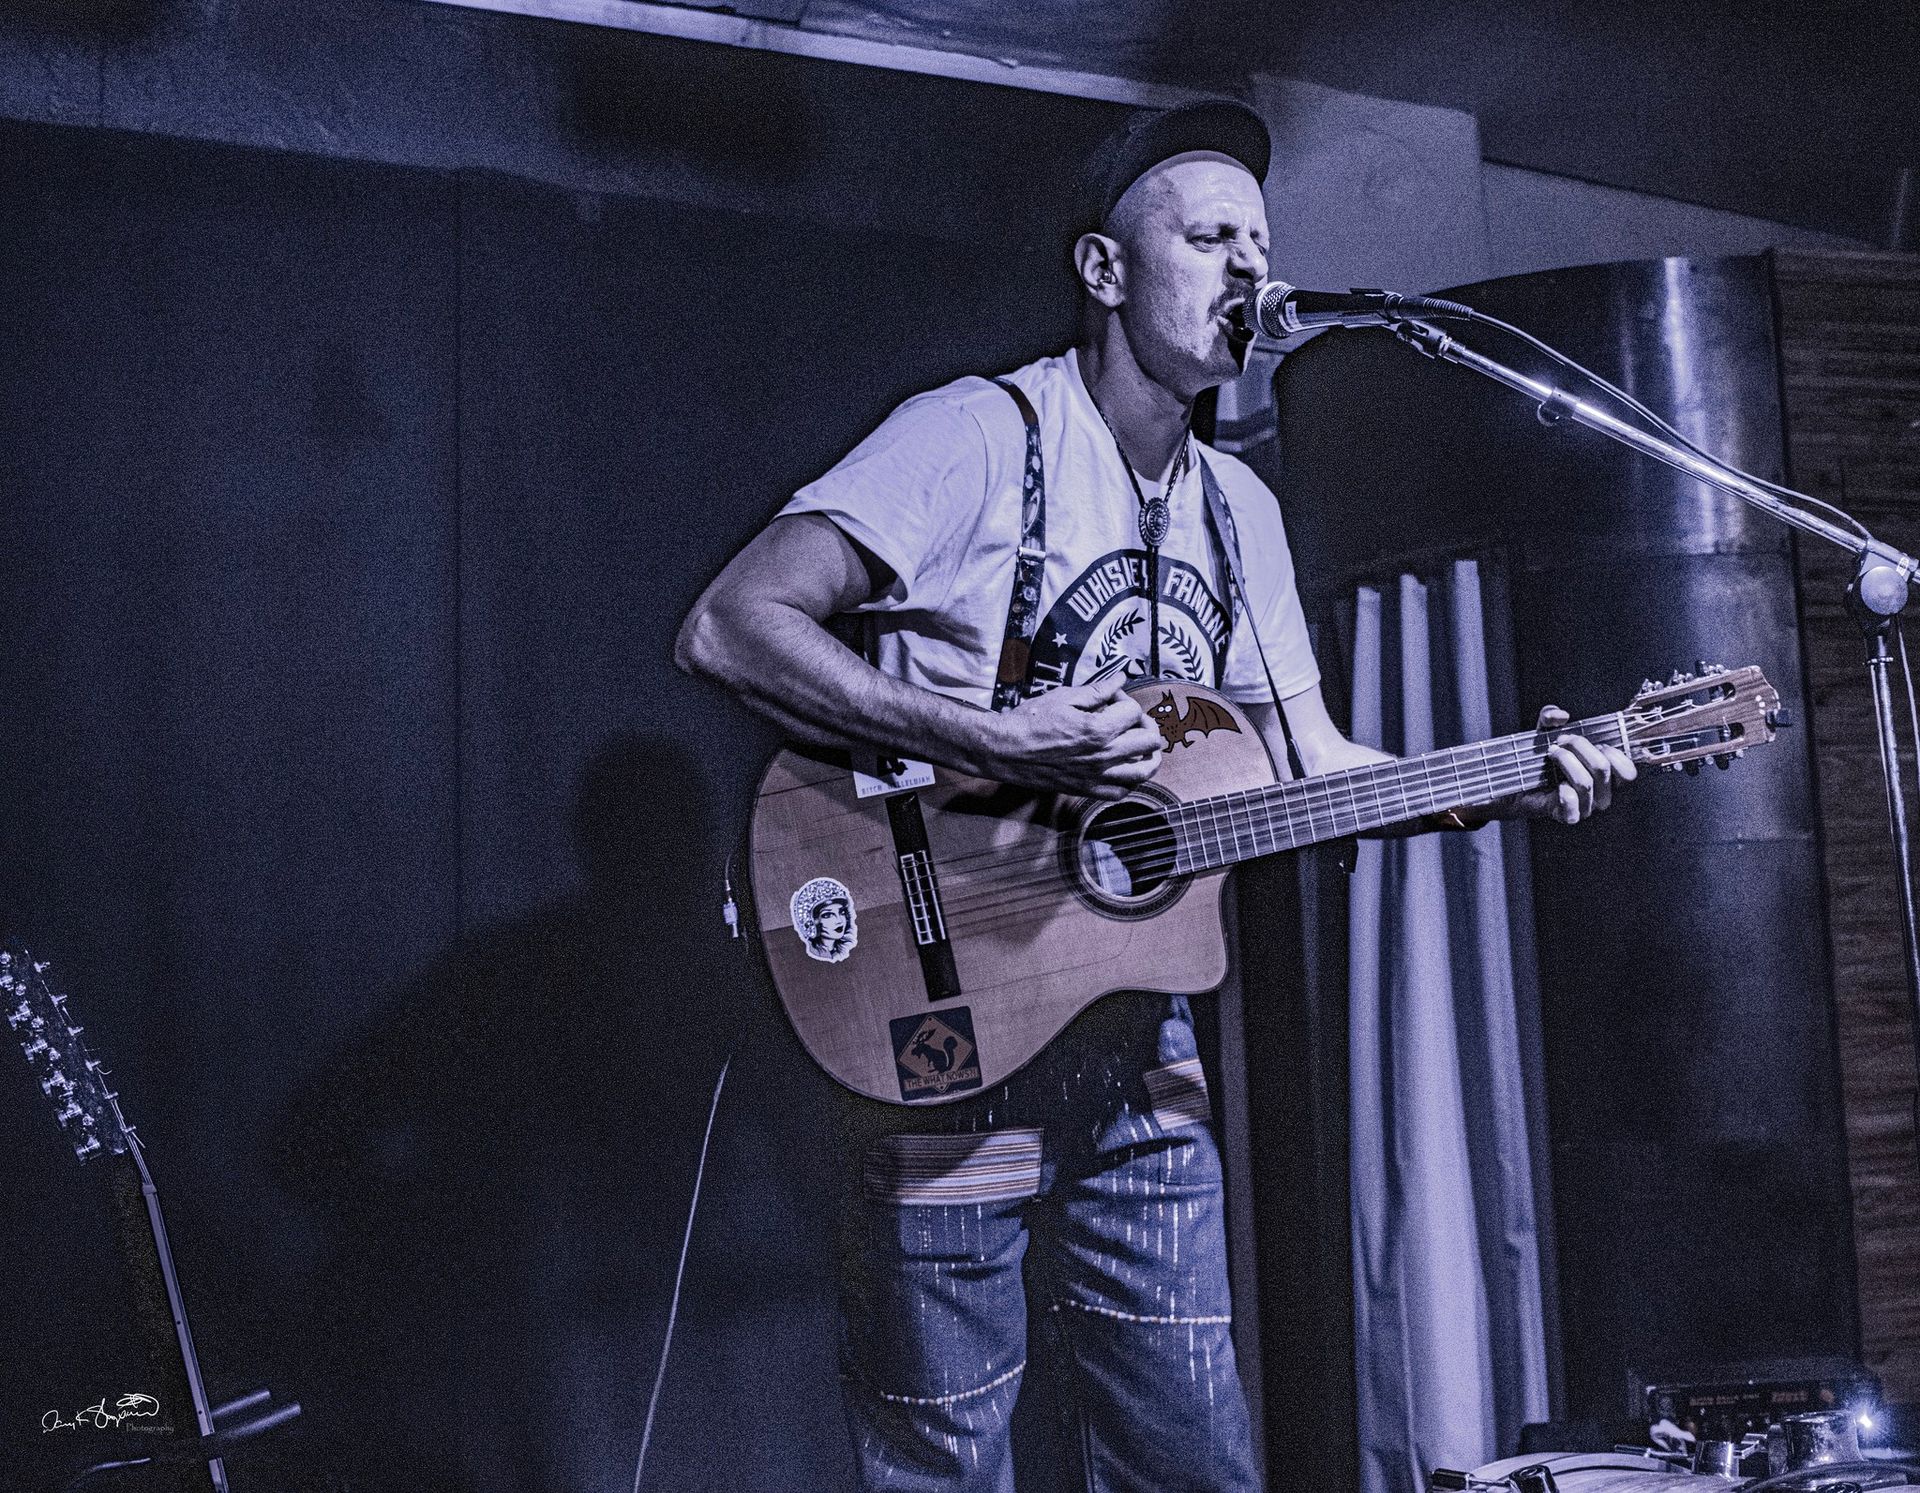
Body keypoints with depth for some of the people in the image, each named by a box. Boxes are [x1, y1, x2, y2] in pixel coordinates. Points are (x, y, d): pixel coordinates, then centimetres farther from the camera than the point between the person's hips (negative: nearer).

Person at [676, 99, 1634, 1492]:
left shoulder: (1239, 510, 13)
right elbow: (729, 628, -21)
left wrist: (1508, 788, -2)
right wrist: (992, 740, -28)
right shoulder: (981, 435, -11)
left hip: (1136, 1046, 7)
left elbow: (1309, 761, 14)